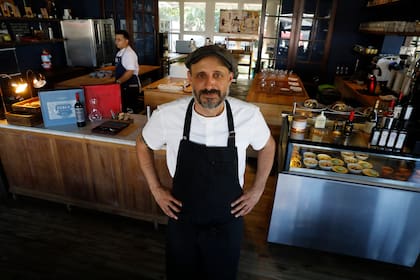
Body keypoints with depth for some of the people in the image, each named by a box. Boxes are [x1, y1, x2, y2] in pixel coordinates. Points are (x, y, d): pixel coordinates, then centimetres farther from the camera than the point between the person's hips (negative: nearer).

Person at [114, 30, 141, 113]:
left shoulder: (129, 53, -16)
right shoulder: (120, 53, 11)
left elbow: (130, 72, -23)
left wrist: (118, 81, -17)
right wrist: (118, 81, 10)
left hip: (131, 87, -9)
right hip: (123, 87, 9)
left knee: (131, 111, -2)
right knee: (124, 109, 17)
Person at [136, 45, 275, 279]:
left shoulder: (249, 115, -19)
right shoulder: (167, 115, -20)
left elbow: (267, 146, 3)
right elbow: (143, 145, 1)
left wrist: (257, 190, 1)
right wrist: (156, 188, -2)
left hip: (228, 222, 0)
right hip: (182, 219, 0)